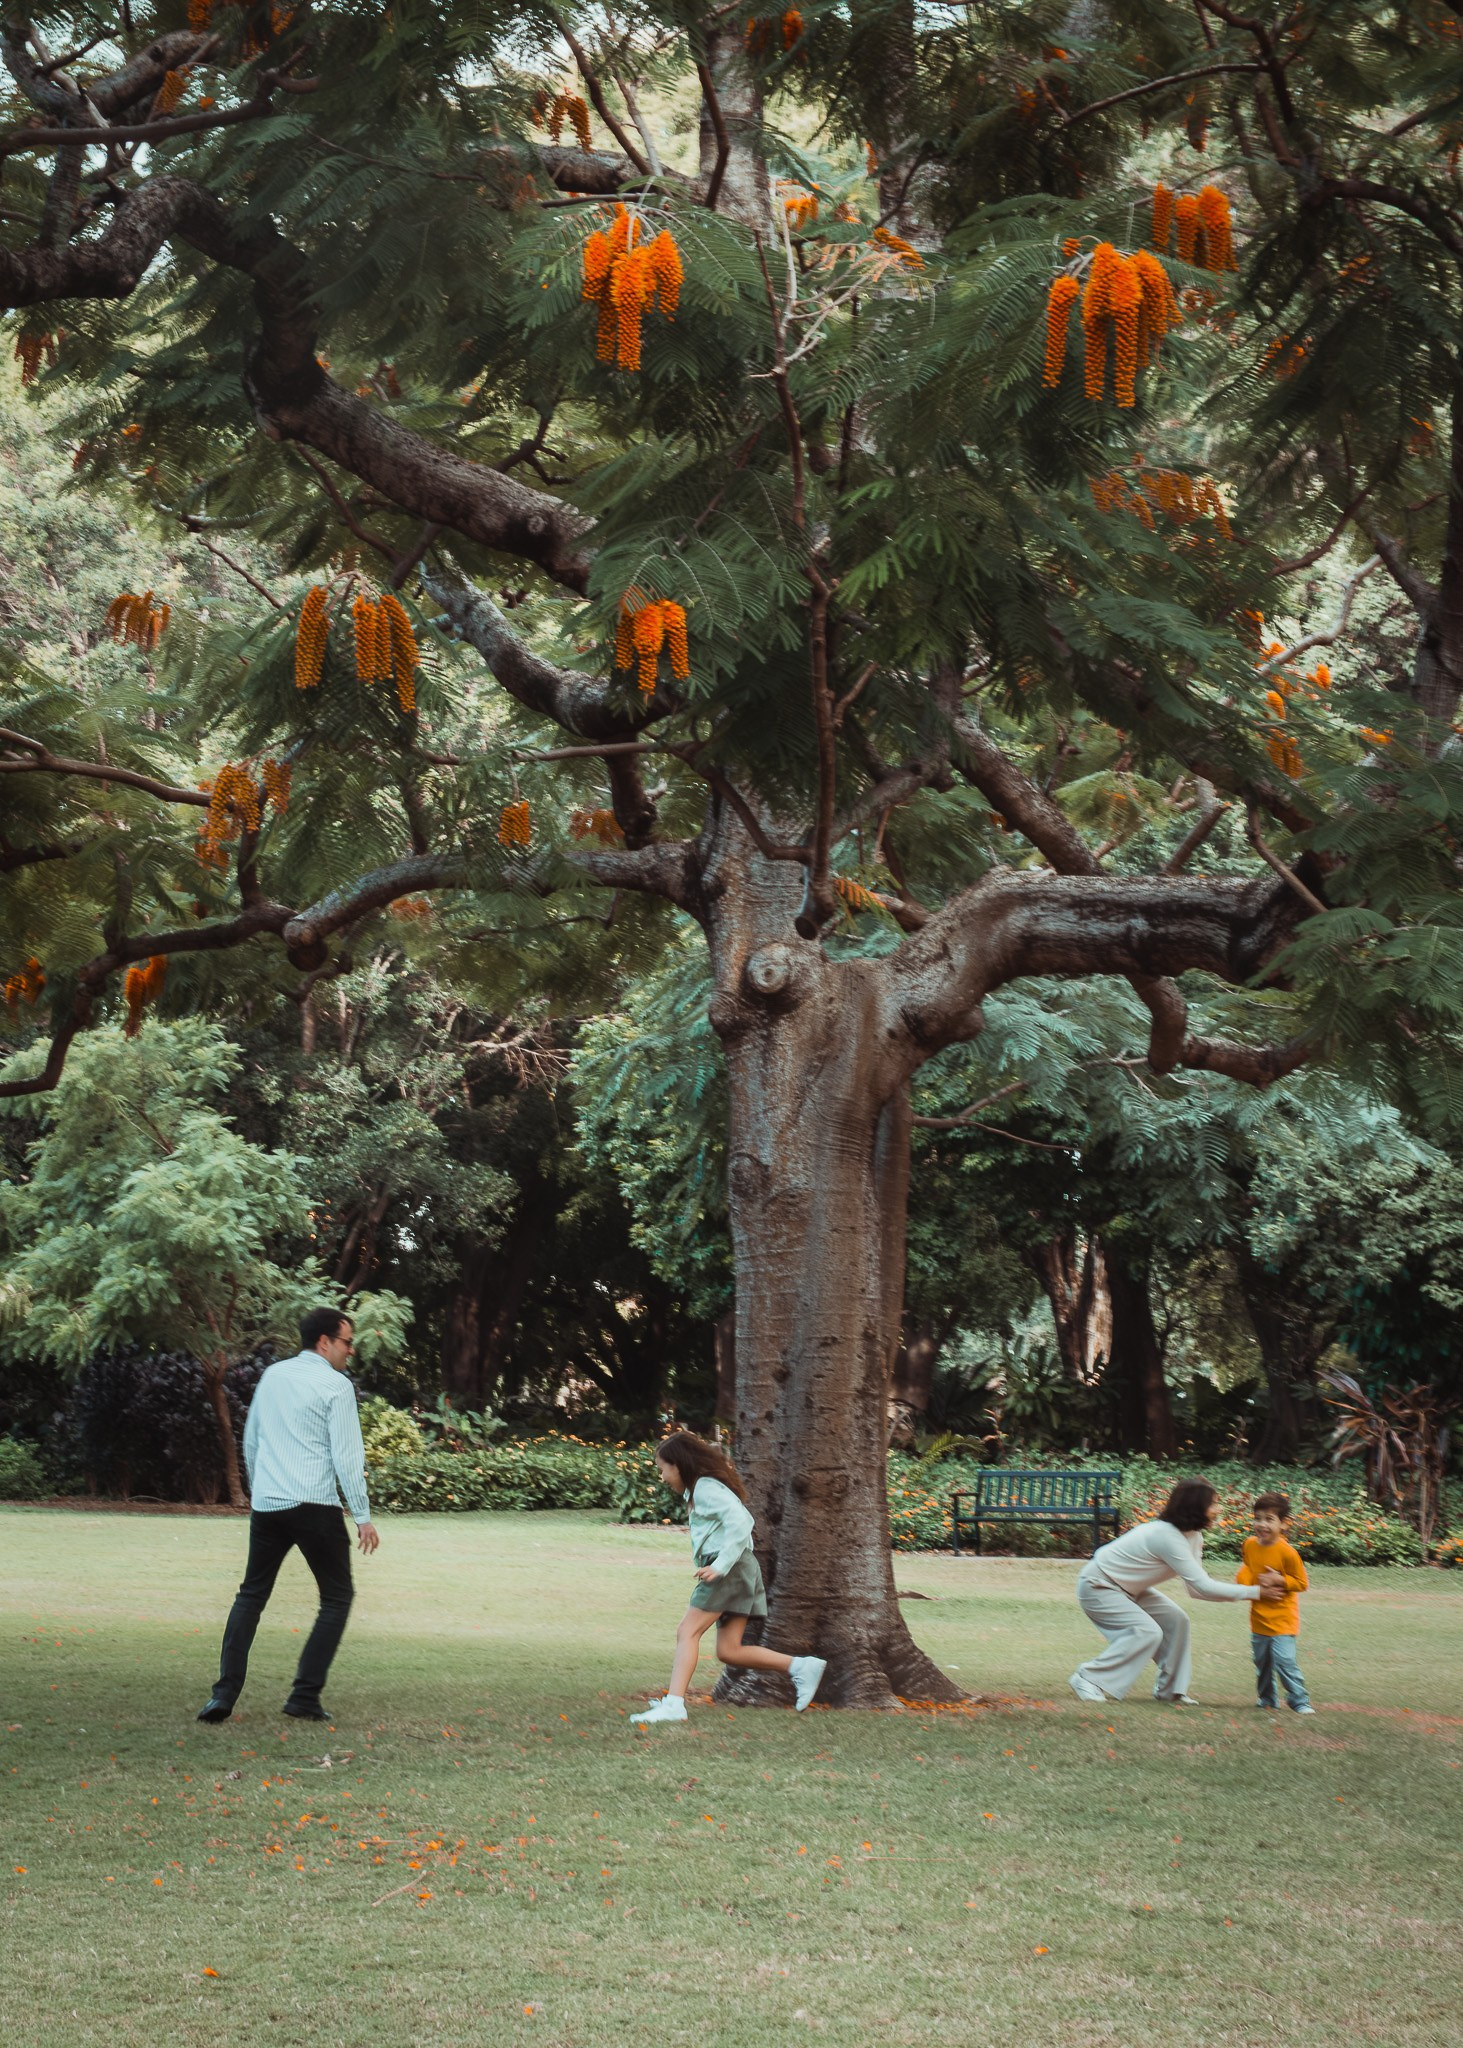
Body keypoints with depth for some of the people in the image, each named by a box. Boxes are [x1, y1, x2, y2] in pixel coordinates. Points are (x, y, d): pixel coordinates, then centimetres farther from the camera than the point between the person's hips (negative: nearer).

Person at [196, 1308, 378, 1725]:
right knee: (337, 1597, 7)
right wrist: (363, 1516, -8)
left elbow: (250, 1443, 21)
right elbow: (347, 1456, -10)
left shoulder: (272, 1376, 14)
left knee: (251, 1596, 13)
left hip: (265, 1504, 6)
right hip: (314, 1505, -6)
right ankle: (305, 1695, -1)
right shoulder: (336, 1386, -5)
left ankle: (225, 1694, 1)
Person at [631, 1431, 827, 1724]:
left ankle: (673, 1703, -24)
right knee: (729, 1651, 5)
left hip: (730, 1568, -10)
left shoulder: (705, 1487, -8)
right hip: (740, 1569, 10)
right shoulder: (701, 1487, 22)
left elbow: (739, 1521, -21)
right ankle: (800, 1667, 3)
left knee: (687, 1632, -14)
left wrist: (720, 1565, -25)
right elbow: (741, 1521, 22)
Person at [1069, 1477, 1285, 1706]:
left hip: (1125, 1588, 10)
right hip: (1097, 1586, -10)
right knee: (1147, 1631, -21)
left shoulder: (1193, 1536, -1)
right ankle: (1087, 1680, -12)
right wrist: (1255, 1592, -26)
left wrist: (1254, 1586, -15)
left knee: (1175, 1620, 3)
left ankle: (1170, 1690, 11)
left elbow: (1197, 1589, -6)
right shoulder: (1168, 1537, -31)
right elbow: (1203, 1587, -31)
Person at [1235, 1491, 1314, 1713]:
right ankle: (1266, 1699, 32)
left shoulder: (1287, 1552, -18)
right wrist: (1243, 1575, -2)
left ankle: (1300, 1701, -1)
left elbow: (1302, 1583, -10)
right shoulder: (1250, 1545, -1)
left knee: (1284, 1660, -14)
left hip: (1282, 1618, -6)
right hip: (1259, 1616, 6)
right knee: (1262, 1662, 16)